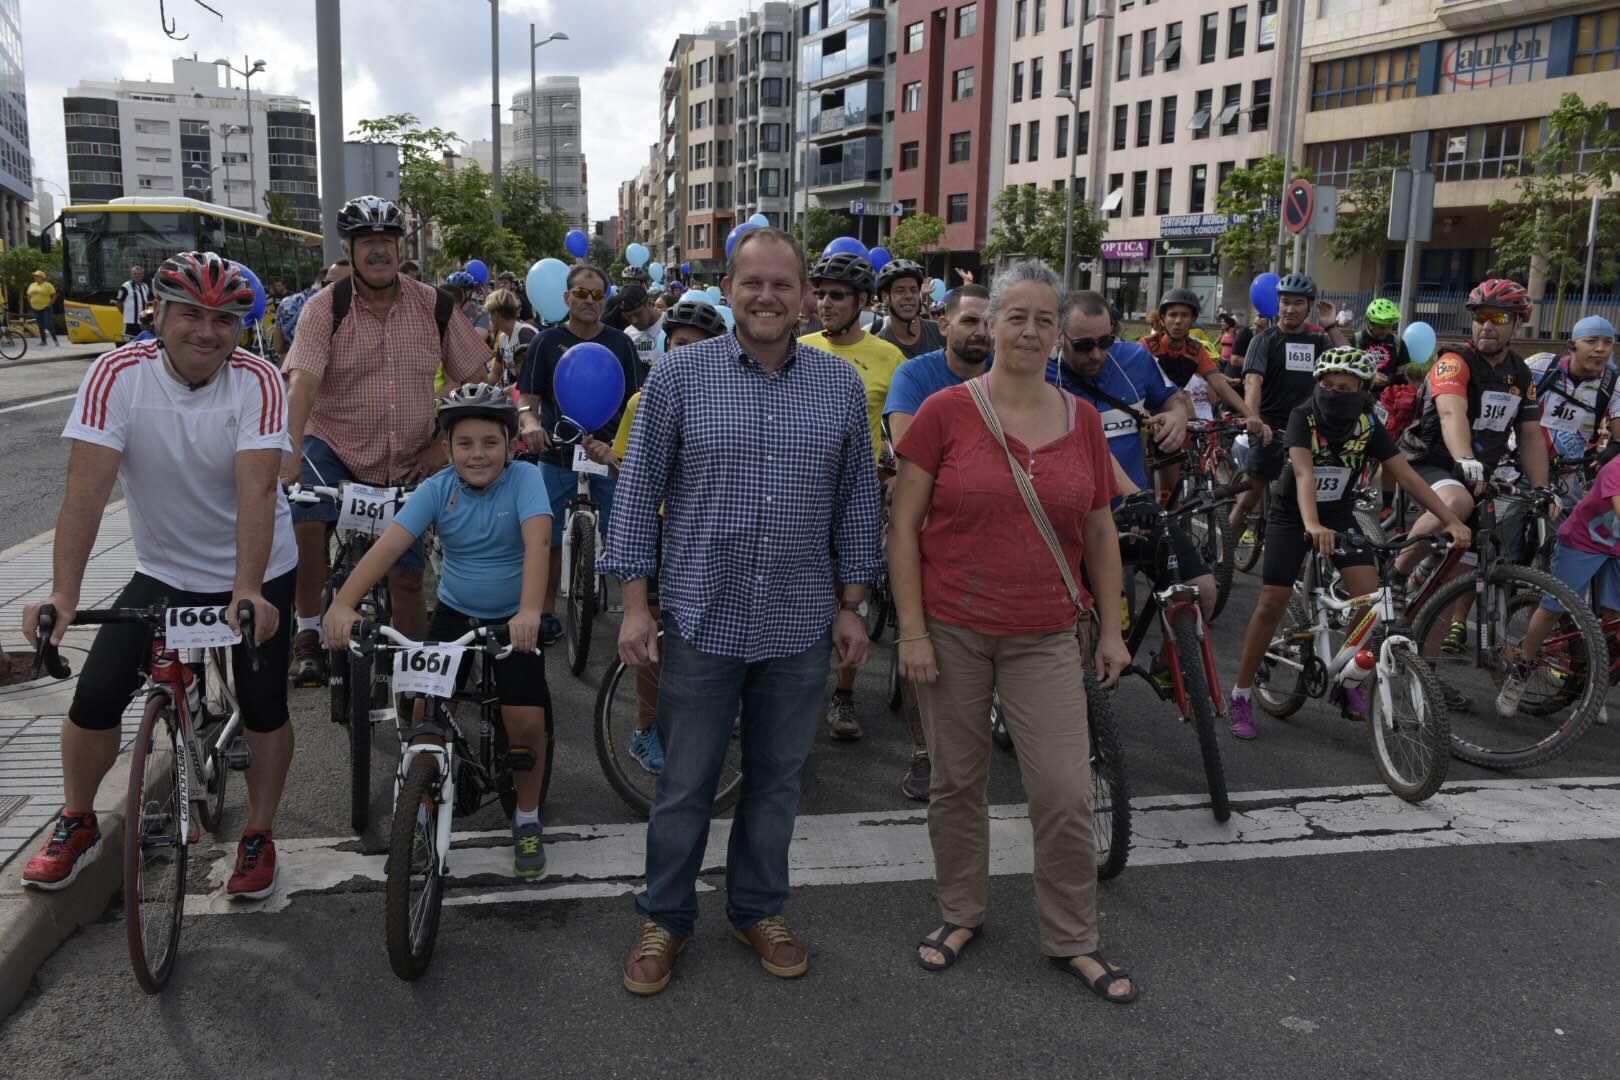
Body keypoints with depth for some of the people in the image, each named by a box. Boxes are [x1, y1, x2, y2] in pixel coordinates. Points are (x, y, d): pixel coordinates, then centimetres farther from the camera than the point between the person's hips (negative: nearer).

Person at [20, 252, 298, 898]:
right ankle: (77, 826, 23)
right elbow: (88, 488, -24)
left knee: (264, 708, -2)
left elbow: (256, 492, -29)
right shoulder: (117, 375, -17)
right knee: (95, 699, -4)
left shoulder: (256, 381, -19)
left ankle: (258, 838, 20)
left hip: (257, 577, -1)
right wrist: (63, 594, -34)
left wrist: (247, 593, -41)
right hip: (162, 572, 1)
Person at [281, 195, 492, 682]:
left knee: (407, 579, 4)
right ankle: (308, 632, -15)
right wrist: (290, 452, -38)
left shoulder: (432, 305, -3)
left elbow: (474, 378, 3)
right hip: (335, 448, -2)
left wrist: (444, 442, -5)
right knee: (302, 513, -33)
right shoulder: (324, 307, -10)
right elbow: (301, 381, -23)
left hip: (408, 467, 2)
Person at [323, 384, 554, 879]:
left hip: (514, 620, -2)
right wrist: (344, 602, -38)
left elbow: (536, 541, -33)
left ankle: (528, 819, 11)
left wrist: (529, 611, -50)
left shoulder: (524, 479, -17)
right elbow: (389, 544, -23)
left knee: (526, 720, -14)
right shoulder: (437, 488, -11)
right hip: (455, 613, 2)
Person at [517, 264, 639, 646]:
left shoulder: (620, 343, 4)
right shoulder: (548, 341, 2)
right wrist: (530, 421, -25)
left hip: (609, 454, 0)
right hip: (558, 454, 0)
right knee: (547, 538, 7)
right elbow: (527, 397, -1)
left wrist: (617, 447, -14)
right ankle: (547, 613, 20)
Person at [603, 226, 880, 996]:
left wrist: (851, 603, 5)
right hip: (701, 618, -2)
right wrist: (636, 603, -4)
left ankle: (759, 909, 34)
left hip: (802, 624, 2)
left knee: (777, 779, 15)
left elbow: (857, 499, 8)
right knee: (684, 783, 8)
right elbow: (641, 492, -1)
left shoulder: (841, 384, 3)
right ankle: (664, 918, 27)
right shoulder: (679, 374, -3)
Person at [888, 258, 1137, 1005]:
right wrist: (911, 631, -9)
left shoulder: (1082, 420, 4)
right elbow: (903, 525, -5)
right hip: (953, 633, -2)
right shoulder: (946, 411, -5)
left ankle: (1073, 941, 21)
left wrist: (1112, 628, 9)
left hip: (1045, 640, 2)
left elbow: (1100, 533, 11)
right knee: (956, 783, 11)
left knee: (1066, 794, 2)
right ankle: (962, 914, 33)